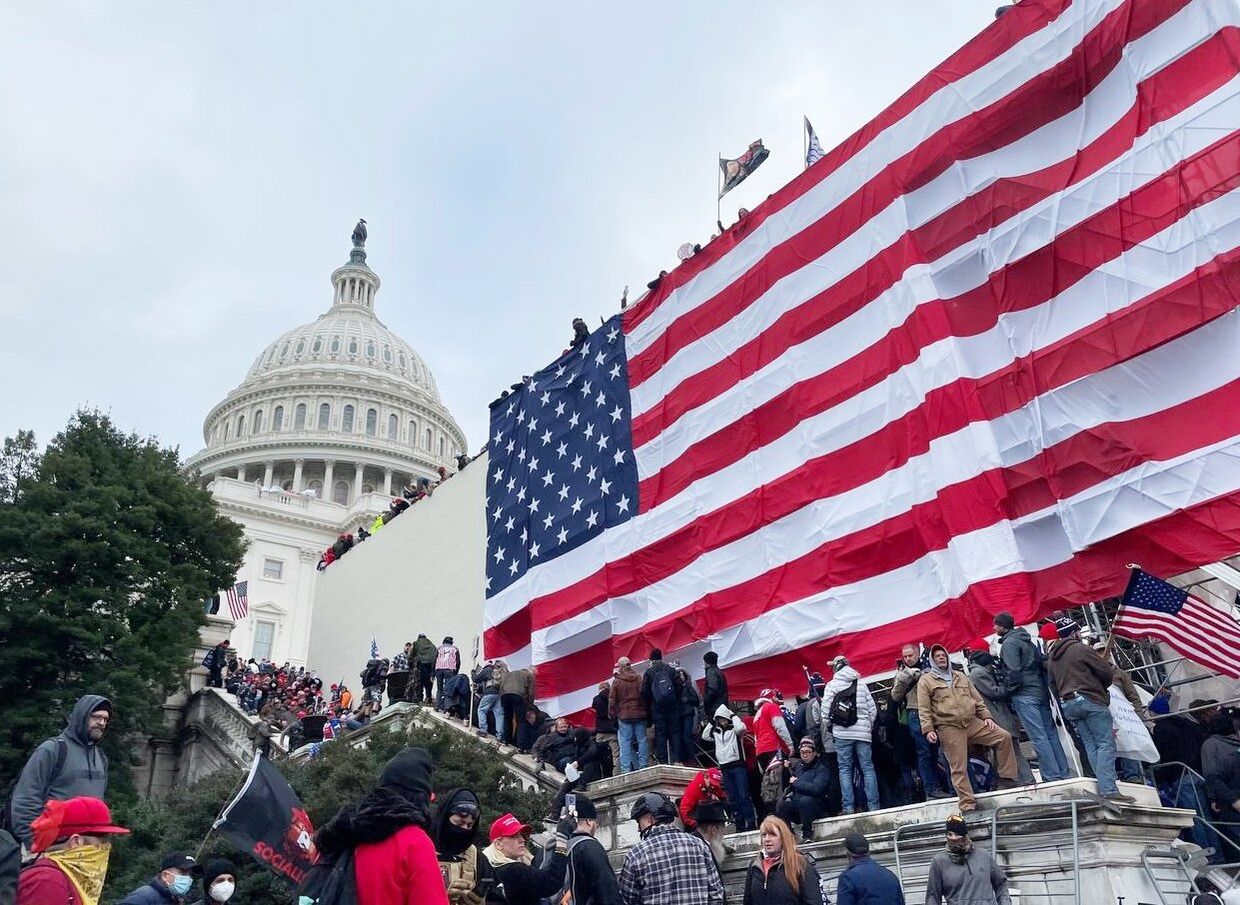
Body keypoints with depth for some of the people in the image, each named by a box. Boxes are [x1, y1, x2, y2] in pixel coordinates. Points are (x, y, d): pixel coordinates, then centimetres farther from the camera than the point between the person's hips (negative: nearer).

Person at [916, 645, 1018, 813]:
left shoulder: (960, 677, 19)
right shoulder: (926, 681, 3)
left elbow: (977, 699, 19)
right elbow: (924, 709, -4)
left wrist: (986, 716, 7)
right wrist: (928, 729, -13)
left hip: (973, 722, 5)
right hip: (949, 728, -5)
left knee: (1004, 737, -4)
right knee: (959, 768, -4)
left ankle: (1006, 778, 6)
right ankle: (968, 805, 2)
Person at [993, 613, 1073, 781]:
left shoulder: (1008, 644, -10)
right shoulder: (1027, 640, 18)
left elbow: (1014, 671, -18)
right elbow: (1042, 662, 18)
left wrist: (1010, 690, -6)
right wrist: (1043, 684, 19)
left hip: (1024, 696, -9)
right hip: (1041, 692, 9)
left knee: (1039, 737, -7)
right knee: (1051, 733, 11)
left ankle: (1052, 777, -7)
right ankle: (1064, 772, 14)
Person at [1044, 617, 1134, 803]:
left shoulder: (1051, 658, 17)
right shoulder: (1079, 649, -5)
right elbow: (1106, 671, -5)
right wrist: (1102, 688, 14)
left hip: (1067, 705, 7)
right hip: (1089, 699, -7)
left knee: (1090, 746, 7)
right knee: (1106, 743, -8)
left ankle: (1103, 785, 1)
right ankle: (1108, 789, -17)